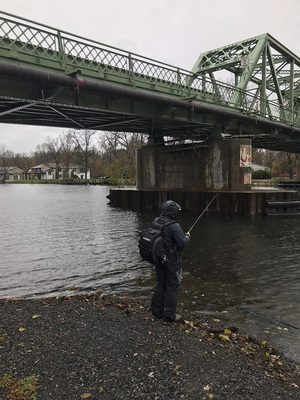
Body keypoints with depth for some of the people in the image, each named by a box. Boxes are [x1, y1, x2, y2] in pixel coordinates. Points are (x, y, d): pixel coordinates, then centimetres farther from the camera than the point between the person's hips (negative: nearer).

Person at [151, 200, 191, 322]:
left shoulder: (155, 222, 0)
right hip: (171, 261, -7)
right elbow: (182, 243, -21)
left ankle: (157, 310, 30)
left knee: (160, 284, 19)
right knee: (172, 286, 5)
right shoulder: (174, 226, -23)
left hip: (159, 259, 7)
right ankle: (169, 315, 14)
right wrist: (187, 236, -1)